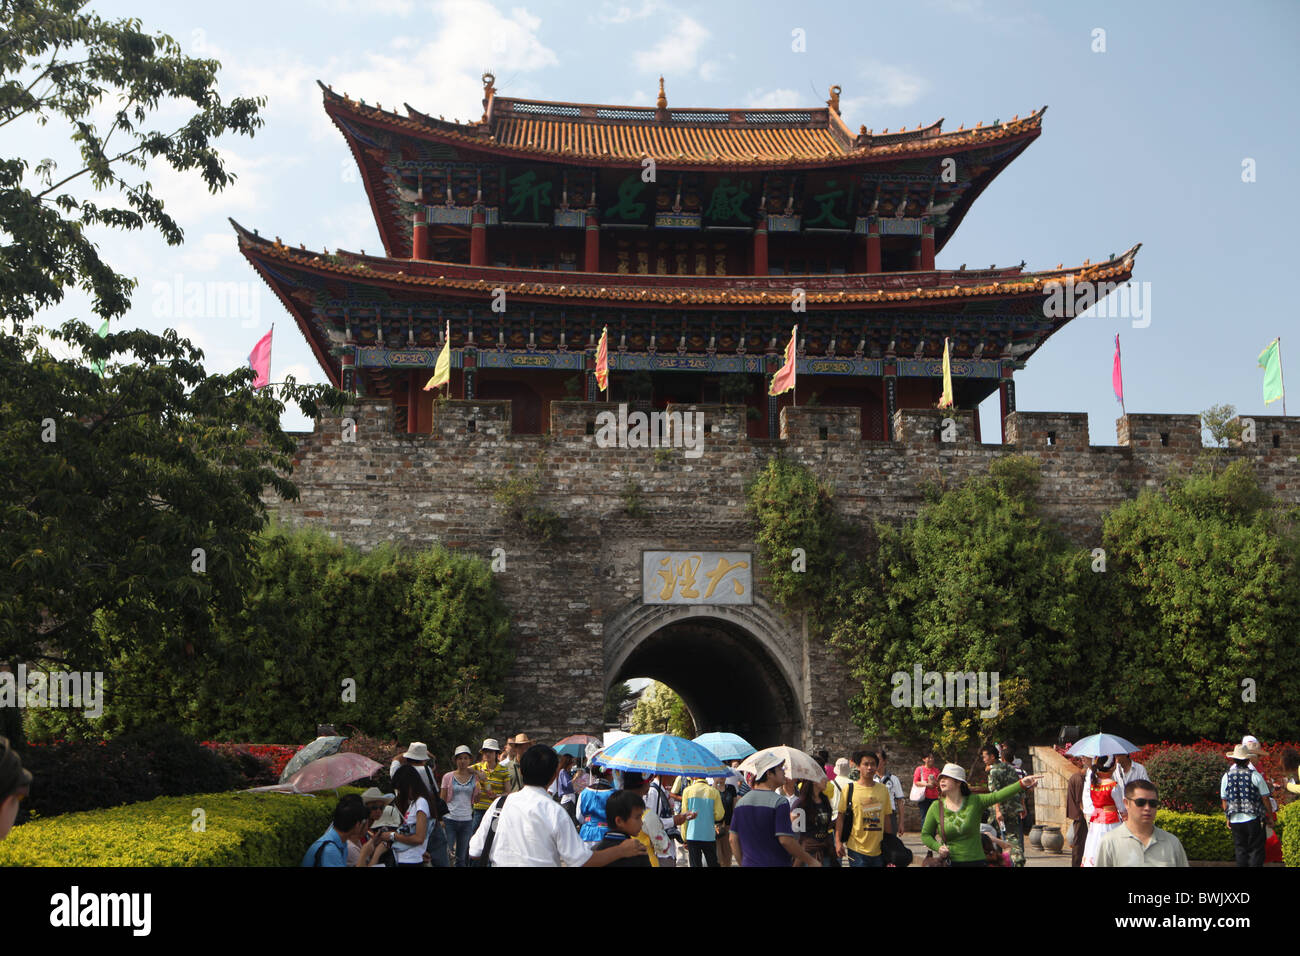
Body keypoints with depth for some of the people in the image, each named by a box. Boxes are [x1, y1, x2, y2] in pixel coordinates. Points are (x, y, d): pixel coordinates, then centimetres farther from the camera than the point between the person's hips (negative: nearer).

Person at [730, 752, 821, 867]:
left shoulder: (741, 801, 7)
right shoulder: (779, 802, -13)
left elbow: (733, 839, 8)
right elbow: (785, 840, -18)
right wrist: (810, 861, -8)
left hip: (748, 863, 7)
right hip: (775, 863, -7)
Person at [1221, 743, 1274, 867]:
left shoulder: (1226, 777, 2)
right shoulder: (1255, 775, -7)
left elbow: (1224, 800, 8)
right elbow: (1265, 799, -4)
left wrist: (1228, 818, 21)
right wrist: (1270, 816, 10)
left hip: (1235, 820, 3)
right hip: (1253, 820, -3)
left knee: (1240, 851, 10)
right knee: (1256, 851, 3)